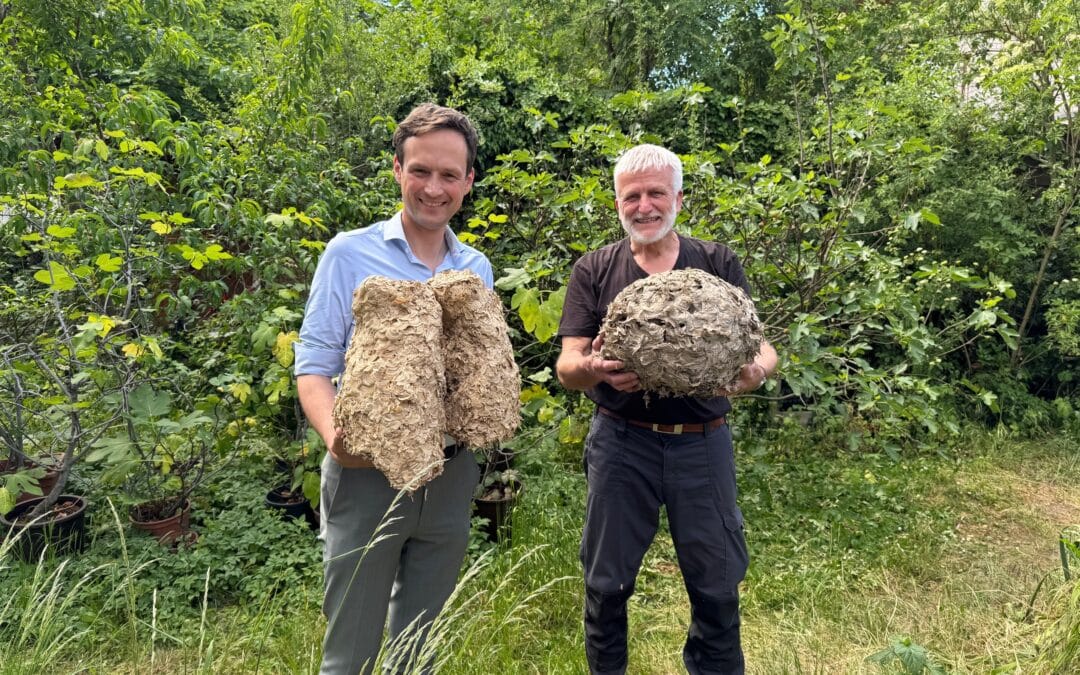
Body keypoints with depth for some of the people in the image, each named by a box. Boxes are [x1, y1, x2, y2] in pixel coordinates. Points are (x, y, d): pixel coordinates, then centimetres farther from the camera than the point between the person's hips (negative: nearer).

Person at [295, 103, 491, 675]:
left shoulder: (477, 270, 6)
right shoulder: (349, 253, -6)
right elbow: (314, 364, -8)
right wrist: (335, 434, -26)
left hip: (449, 476, 4)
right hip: (368, 472, -3)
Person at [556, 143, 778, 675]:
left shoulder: (718, 264, 4)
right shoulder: (594, 271, 3)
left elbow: (761, 345, -3)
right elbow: (566, 365, -4)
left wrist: (755, 371, -27)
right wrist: (592, 368, -28)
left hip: (703, 442, 1)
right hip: (621, 442, 0)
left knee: (718, 584, 10)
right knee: (607, 582, 12)